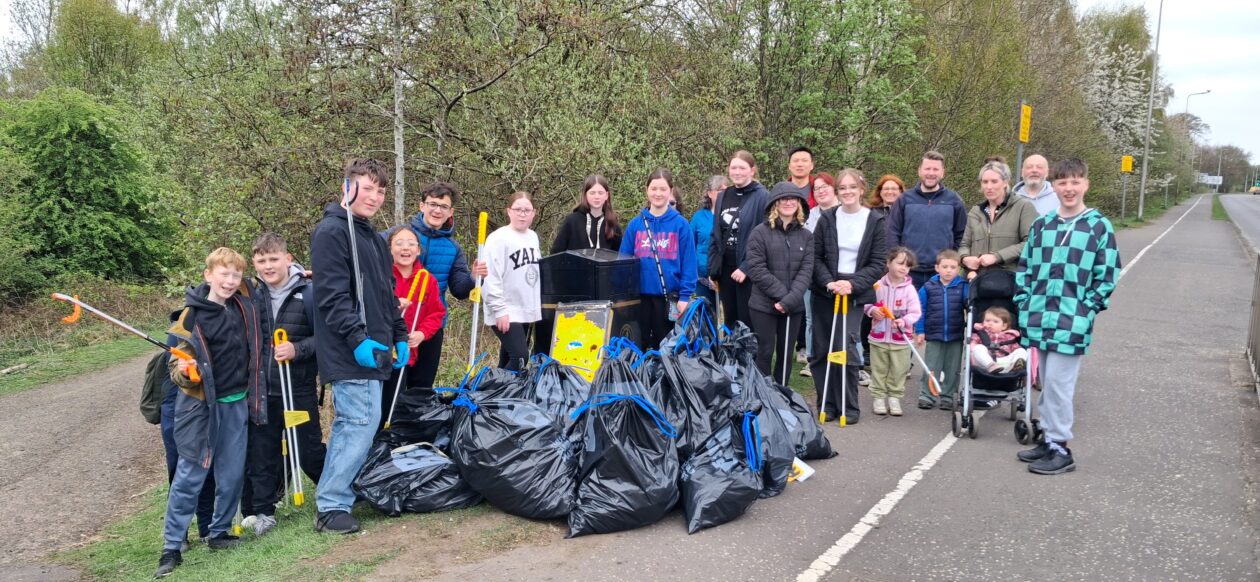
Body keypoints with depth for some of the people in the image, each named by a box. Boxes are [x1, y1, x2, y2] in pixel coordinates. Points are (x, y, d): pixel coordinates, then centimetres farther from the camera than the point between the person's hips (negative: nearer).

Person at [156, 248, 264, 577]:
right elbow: (179, 361, -10)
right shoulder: (193, 315, -12)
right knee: (190, 475, -2)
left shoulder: (244, 303, 2)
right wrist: (183, 372, -30)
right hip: (202, 404, -4)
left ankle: (219, 532, 24)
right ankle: (172, 546, 7)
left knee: (232, 473, 9)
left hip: (237, 403, 5)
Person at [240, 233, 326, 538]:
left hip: (299, 389, -4)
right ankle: (262, 512, 20)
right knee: (261, 453, 9)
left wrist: (297, 350, -22)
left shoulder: (308, 292, -9)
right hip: (260, 390, 4)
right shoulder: (251, 296, 3)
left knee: (309, 450, 6)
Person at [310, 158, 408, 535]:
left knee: (348, 426, 14)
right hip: (350, 353, -10)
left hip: (373, 350, 10)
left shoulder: (373, 238, 20)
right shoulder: (331, 233, -10)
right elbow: (332, 295, -19)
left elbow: (387, 295, 25)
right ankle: (332, 507, -2)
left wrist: (400, 337, 18)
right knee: (362, 424, -10)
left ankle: (332, 501, 24)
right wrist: (357, 339, -24)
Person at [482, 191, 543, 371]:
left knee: (509, 360, 13)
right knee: (520, 358, -18)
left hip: (527, 311, 8)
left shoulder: (533, 237, 11)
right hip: (506, 313, -7)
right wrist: (499, 310, -21)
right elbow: (491, 278, -19)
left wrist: (538, 303, 18)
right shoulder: (498, 238, -14)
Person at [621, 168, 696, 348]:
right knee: (638, 346, 12)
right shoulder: (635, 224, 3)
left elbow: (688, 263, -5)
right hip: (639, 295, 2)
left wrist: (685, 296, -11)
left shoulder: (681, 224, -3)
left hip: (669, 297, -2)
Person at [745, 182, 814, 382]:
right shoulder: (760, 232, -4)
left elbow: (806, 270, -2)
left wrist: (790, 299, -16)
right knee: (764, 353, 2)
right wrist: (782, 294, -16)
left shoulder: (806, 236, 6)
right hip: (764, 305, -3)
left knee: (786, 355, 11)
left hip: (794, 307, 4)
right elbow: (756, 269, -11)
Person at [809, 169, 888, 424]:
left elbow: (878, 264, -2)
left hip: (855, 295, -2)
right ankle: (826, 405, 17)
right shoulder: (827, 218, 5)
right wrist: (828, 282, -14)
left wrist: (853, 284, -16)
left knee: (845, 349, -12)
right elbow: (816, 257, 3)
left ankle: (848, 408, 4)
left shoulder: (875, 221, 0)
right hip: (824, 294, 3)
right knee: (821, 352, 3)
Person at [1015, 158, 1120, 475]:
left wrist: (1086, 310, -9)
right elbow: (1025, 268, 15)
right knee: (1046, 383, 14)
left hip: (1071, 323, -5)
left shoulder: (1099, 227, -2)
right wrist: (1024, 305, 6)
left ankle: (1060, 449, 5)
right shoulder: (1041, 225, 10)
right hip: (1039, 319, 5)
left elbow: (1107, 276, -2)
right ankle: (1049, 439, 25)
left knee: (1058, 384, -6)